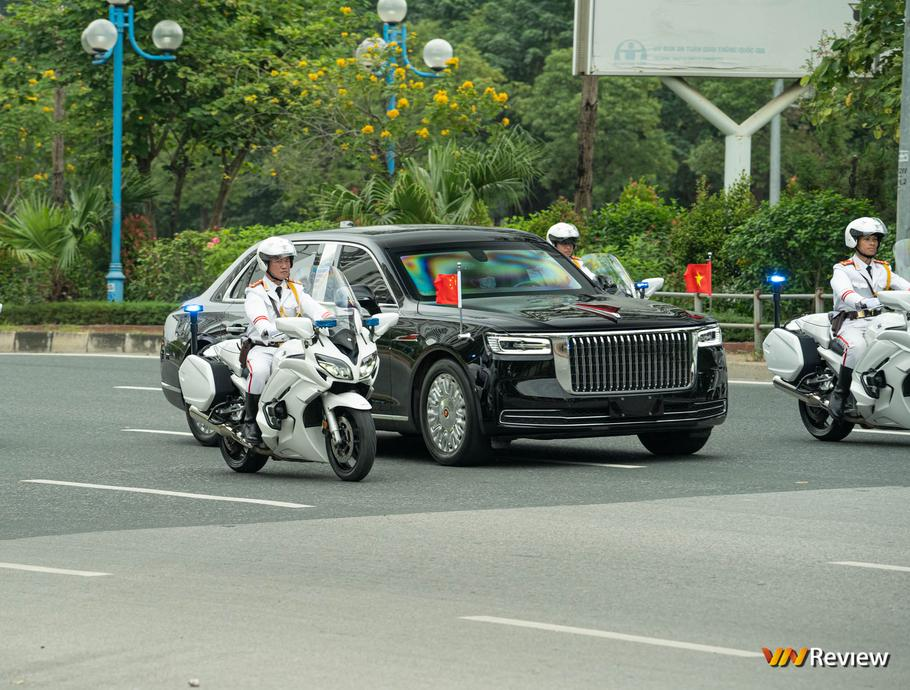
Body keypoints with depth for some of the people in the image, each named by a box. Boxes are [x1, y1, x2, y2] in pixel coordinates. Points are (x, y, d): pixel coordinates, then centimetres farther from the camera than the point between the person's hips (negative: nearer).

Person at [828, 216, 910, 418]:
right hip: (851, 323, -4)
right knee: (857, 346, -37)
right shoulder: (843, 270, 4)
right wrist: (864, 302, -39)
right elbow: (844, 292, -18)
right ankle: (839, 394, -24)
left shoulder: (883, 270, 21)